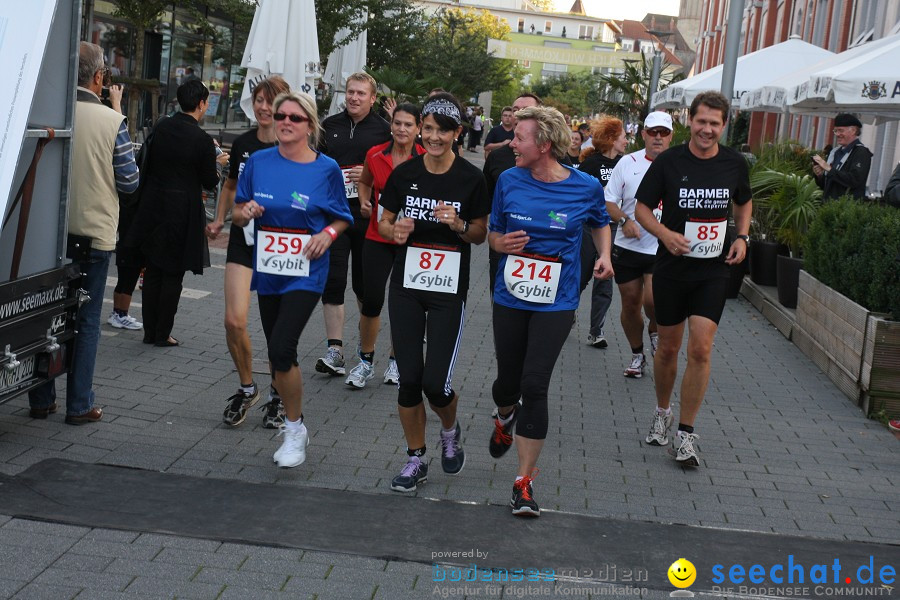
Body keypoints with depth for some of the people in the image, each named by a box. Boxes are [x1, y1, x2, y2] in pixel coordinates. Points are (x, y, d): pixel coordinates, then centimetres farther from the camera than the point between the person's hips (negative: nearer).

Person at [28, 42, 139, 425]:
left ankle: (41, 401, 19)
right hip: (94, 234, -2)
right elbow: (129, 182, -6)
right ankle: (79, 406, 10)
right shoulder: (112, 121, -11)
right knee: (86, 322, 6)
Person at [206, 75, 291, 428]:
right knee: (234, 320, -8)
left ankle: (278, 396, 24)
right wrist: (219, 219, 11)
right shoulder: (243, 143, 7)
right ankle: (246, 389, 16)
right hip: (244, 238, 3)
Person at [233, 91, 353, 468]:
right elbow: (237, 214, 11)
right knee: (276, 353, 13)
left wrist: (327, 234, -14)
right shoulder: (258, 162, 3)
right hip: (267, 270, 5)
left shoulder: (326, 168, -5)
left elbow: (342, 218, 6)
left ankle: (295, 430, 3)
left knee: (282, 350, -16)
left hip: (305, 273, -4)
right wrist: (245, 212, -12)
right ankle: (293, 421, 32)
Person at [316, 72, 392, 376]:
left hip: (367, 218, -2)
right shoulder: (329, 126, 10)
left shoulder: (384, 130, 0)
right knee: (332, 282, -5)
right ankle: (335, 350, -4)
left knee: (364, 283, 9)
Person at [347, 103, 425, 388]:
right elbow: (364, 182, 20)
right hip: (378, 238, 1)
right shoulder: (375, 155, 0)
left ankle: (396, 361, 24)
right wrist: (364, 202, 2)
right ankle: (366, 361, 15)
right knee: (371, 300, -3)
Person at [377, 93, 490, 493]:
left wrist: (458, 225, -17)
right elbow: (383, 223, 9)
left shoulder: (470, 179, -6)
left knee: (436, 382, -8)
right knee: (409, 379, 4)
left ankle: (450, 431, 27)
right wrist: (394, 231, -13)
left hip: (449, 291, -2)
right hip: (406, 286, 2)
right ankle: (415, 460, 21)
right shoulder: (404, 174, 1)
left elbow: (480, 234, 3)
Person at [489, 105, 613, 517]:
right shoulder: (509, 180, -3)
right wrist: (501, 242, -14)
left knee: (534, 385, -10)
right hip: (509, 298, 3)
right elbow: (492, 233, 9)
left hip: (556, 303, -2)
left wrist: (604, 254, -3)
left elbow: (600, 222, 15)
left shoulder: (585, 186, -7)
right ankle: (505, 420, 52)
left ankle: (524, 481, 1)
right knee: (508, 380, 12)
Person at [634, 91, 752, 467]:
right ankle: (662, 413, 36)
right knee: (668, 348, 11)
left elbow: (744, 203, 19)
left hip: (713, 271, 1)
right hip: (671, 267, 0)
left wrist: (742, 237, 1)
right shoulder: (668, 162, -7)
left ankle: (686, 434, 1)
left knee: (700, 351, -9)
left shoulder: (734, 163, 0)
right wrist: (665, 234, -18)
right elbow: (642, 207, 0)